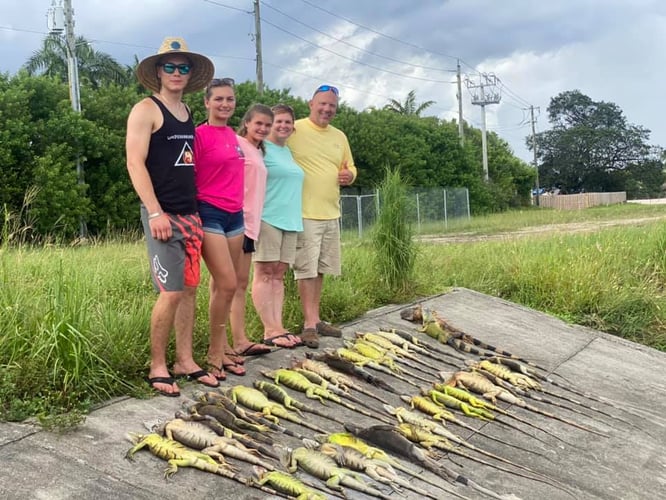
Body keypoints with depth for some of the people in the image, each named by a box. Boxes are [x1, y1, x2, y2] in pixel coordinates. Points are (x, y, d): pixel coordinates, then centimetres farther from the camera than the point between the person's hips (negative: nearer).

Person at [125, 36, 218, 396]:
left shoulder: (187, 113, 16)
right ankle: (157, 367, 3)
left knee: (190, 288, 8)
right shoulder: (146, 110, -5)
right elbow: (135, 164, -13)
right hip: (162, 214, -7)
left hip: (190, 214, 8)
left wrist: (198, 208, 15)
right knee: (171, 292, -10)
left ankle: (185, 361, 17)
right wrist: (155, 213, -20)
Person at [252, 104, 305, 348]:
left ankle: (278, 327, 9)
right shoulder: (261, 148, -4)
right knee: (265, 274, -5)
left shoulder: (288, 152, 19)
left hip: (290, 219, 8)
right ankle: (270, 331, -4)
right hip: (267, 218, -8)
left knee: (278, 275, 7)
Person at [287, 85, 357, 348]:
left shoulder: (339, 136, 13)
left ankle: (316, 319, 25)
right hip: (304, 213, -7)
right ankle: (309, 324, 3)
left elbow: (350, 166, 24)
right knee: (306, 270, -4)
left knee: (320, 269, 14)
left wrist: (349, 175, 1)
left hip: (331, 213, 7)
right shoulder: (294, 130, -7)